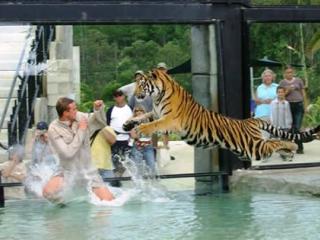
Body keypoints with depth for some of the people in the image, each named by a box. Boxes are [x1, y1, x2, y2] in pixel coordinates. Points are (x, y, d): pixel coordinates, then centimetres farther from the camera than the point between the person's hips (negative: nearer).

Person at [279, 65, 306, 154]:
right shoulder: (282, 82, 6)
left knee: (297, 127, -6)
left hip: (298, 105, -1)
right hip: (288, 106, 1)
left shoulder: (298, 80, 8)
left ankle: (300, 148, -3)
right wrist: (287, 91, -14)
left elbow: (303, 93, 11)